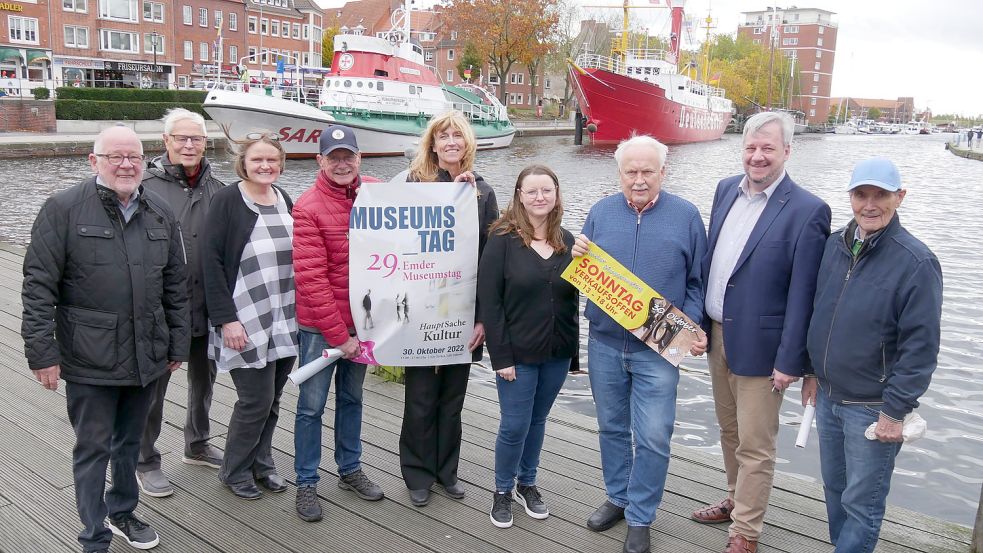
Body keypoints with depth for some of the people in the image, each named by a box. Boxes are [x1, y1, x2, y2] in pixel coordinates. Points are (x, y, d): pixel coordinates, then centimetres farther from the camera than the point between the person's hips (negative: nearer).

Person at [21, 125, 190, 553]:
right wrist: (42, 353, -12)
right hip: (90, 360, -4)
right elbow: (38, 287, -10)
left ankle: (122, 512, 40)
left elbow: (175, 286, 10)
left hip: (146, 356, 5)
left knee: (130, 442, 19)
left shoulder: (160, 214, 6)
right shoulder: (63, 210, -8)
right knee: (93, 449, 7)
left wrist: (178, 344, 10)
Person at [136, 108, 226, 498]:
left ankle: (197, 444, 40)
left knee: (203, 378, 19)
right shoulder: (146, 187, -10)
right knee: (153, 386, 8)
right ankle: (146, 462, 25)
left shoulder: (216, 189, 4)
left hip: (206, 306, 5)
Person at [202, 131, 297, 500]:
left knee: (272, 398, 12)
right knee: (256, 400, -2)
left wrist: (300, 311, 13)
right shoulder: (227, 201, -8)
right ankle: (235, 470, 20)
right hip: (245, 323, -6)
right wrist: (226, 318, -17)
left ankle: (261, 462, 31)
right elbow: (211, 261, -12)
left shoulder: (283, 199, 10)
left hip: (285, 321, 6)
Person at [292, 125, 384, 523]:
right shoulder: (307, 208, -15)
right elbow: (311, 280, -18)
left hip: (362, 319, 5)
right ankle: (306, 483, 21)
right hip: (320, 326, -4)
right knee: (311, 405, 6)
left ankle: (350, 470, 35)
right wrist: (338, 336, -17)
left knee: (352, 398, 19)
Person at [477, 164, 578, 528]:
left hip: (557, 353, 4)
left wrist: (573, 348, 3)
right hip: (518, 354, -4)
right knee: (514, 426, 2)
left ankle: (527, 485, 34)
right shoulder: (502, 240, -8)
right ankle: (502, 491, 23)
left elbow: (574, 297, 9)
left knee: (537, 421, 16)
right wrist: (501, 356, -15)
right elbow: (489, 301, -11)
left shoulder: (567, 241, 5)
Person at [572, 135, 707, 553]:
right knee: (611, 427, 16)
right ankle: (618, 498, 36)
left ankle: (640, 518, 19)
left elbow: (697, 282, 3)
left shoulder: (685, 216, -2)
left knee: (652, 437, 0)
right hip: (604, 343, 3)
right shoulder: (601, 213, 4)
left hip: (657, 349, -2)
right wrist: (578, 257, -11)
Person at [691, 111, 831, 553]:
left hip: (758, 344, -6)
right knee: (729, 430, 23)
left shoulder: (807, 211, -16)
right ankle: (736, 500, 43)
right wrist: (699, 319, 11)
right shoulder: (726, 189, 4)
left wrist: (790, 361, -16)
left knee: (754, 445, 6)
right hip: (716, 334, 6)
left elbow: (802, 296, -16)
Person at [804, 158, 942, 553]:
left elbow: (920, 347, -16)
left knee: (861, 504, 7)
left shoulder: (916, 262, -17)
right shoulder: (835, 244, 2)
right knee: (834, 488, 21)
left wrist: (895, 412, -16)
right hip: (828, 396, 6)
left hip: (872, 408, -6)